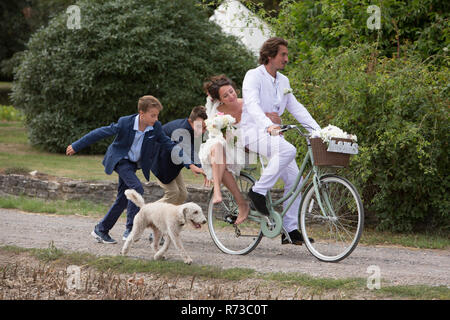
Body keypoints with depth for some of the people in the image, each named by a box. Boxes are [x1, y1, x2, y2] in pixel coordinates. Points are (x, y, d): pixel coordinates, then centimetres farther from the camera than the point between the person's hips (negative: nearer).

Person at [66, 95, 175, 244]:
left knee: (122, 199, 7)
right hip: (120, 160, -6)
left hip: (134, 163, 6)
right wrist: (76, 146, -13)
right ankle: (130, 229, -21)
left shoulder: (156, 127, -14)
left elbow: (167, 143, -2)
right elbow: (100, 133, -18)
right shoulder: (125, 123, -25)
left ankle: (101, 230, 20)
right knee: (137, 188, -24)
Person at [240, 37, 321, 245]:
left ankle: (290, 230, 0)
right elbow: (252, 105, -24)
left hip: (273, 133, 8)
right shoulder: (254, 76, -8)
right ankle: (258, 191, -22)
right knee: (288, 150, -34)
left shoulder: (283, 81, 15)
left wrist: (317, 130, 3)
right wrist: (267, 125, -41)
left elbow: (296, 108, 15)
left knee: (294, 178, -5)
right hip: (253, 132, -7)